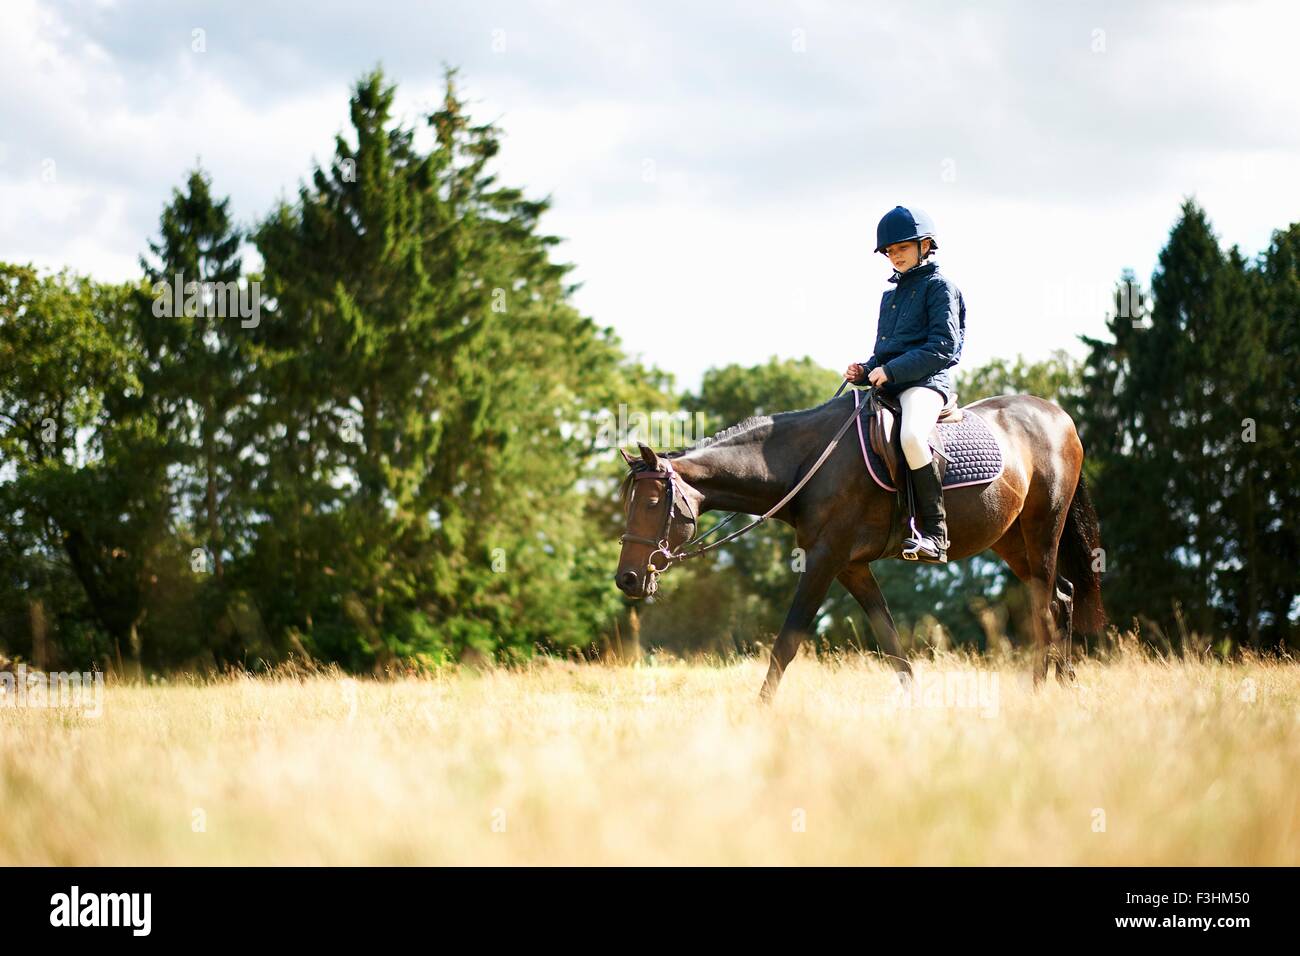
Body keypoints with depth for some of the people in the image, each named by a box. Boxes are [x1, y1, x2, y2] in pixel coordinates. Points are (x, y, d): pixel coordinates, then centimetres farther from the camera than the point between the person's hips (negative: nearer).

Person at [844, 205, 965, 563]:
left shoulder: (939, 286, -1)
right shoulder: (891, 294, 25)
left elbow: (943, 347, -12)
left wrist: (892, 370, -19)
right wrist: (866, 371, 6)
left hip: (926, 381, -9)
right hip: (886, 385, 9)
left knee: (912, 436, -38)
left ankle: (934, 534, -34)